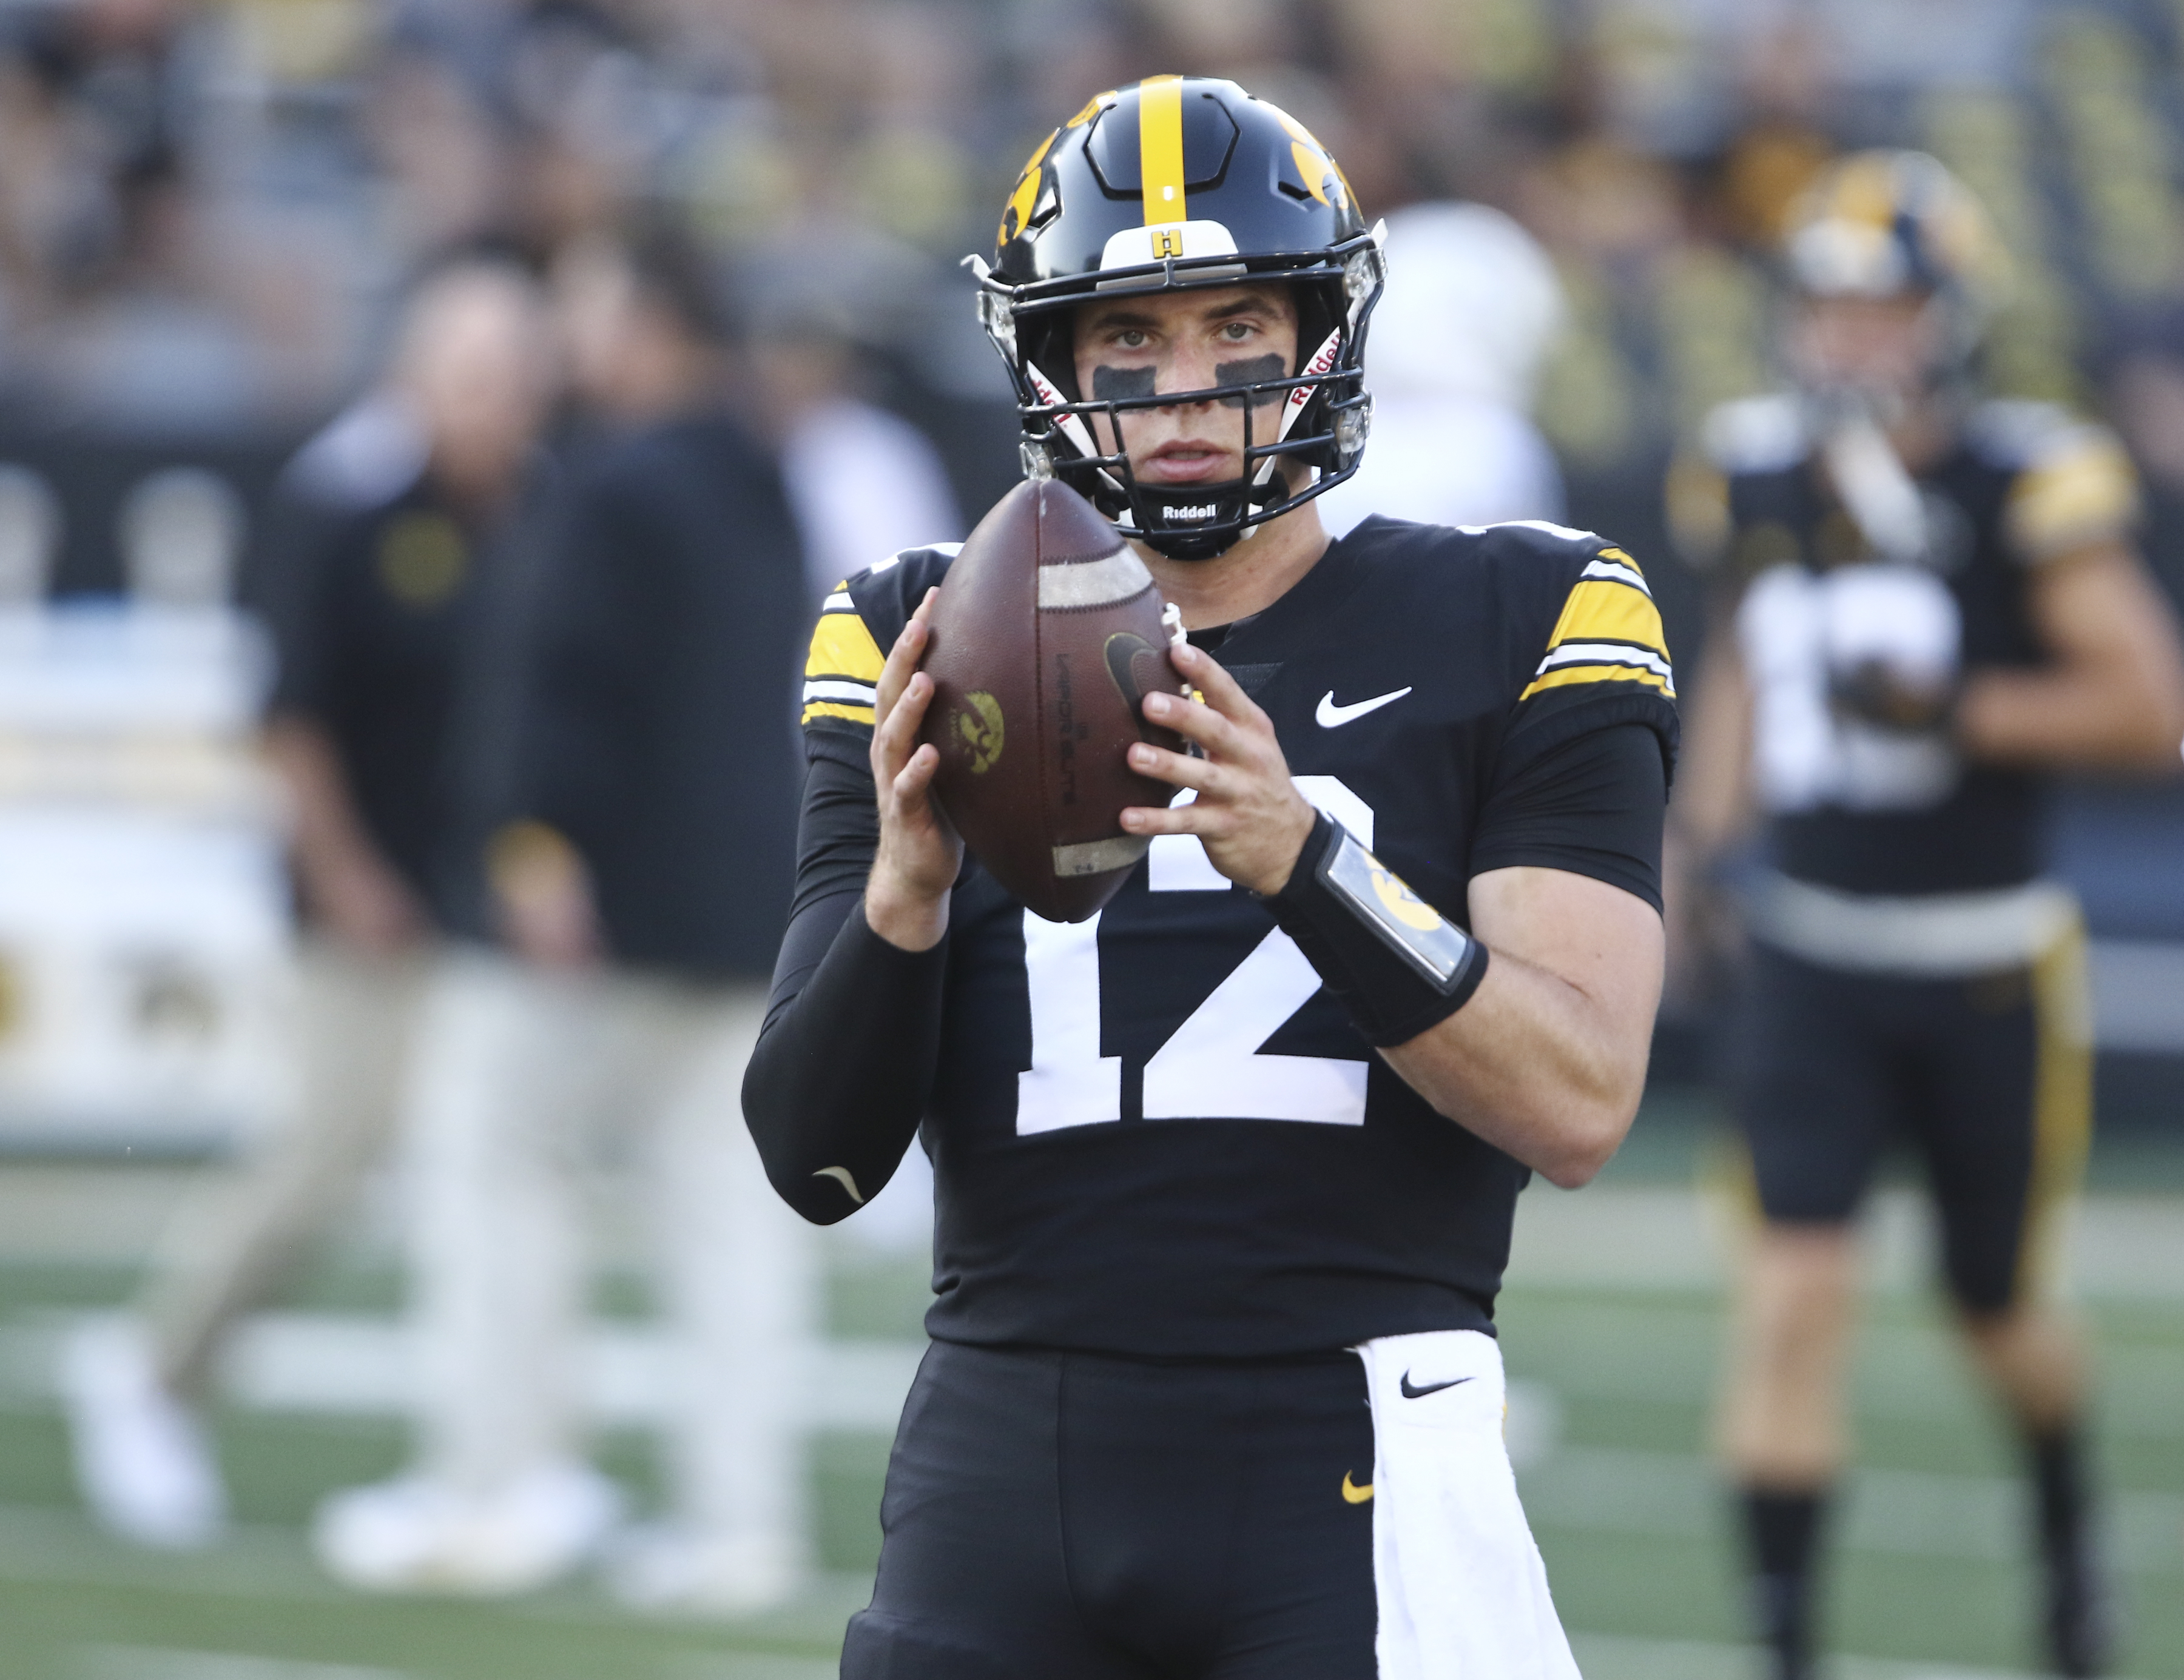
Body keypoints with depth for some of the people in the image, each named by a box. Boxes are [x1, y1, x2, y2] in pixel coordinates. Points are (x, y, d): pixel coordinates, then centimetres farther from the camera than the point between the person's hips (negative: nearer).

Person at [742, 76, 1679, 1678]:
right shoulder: (936, 659, 10)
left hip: (1351, 1476, -3)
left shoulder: (1510, 631, 3)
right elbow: (816, 1159, 3)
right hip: (1003, 1469, 3)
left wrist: (1302, 858, -22)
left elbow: (1578, 1105, -9)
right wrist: (905, 890, -16)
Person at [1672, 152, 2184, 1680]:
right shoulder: (1765, 475, 1)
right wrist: (1703, 835, 6)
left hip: (1986, 965, -2)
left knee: (2002, 1308, 15)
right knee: (1794, 1292, -12)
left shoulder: (2026, 486, -14)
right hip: (1813, 959, 2)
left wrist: (1952, 709, -25)